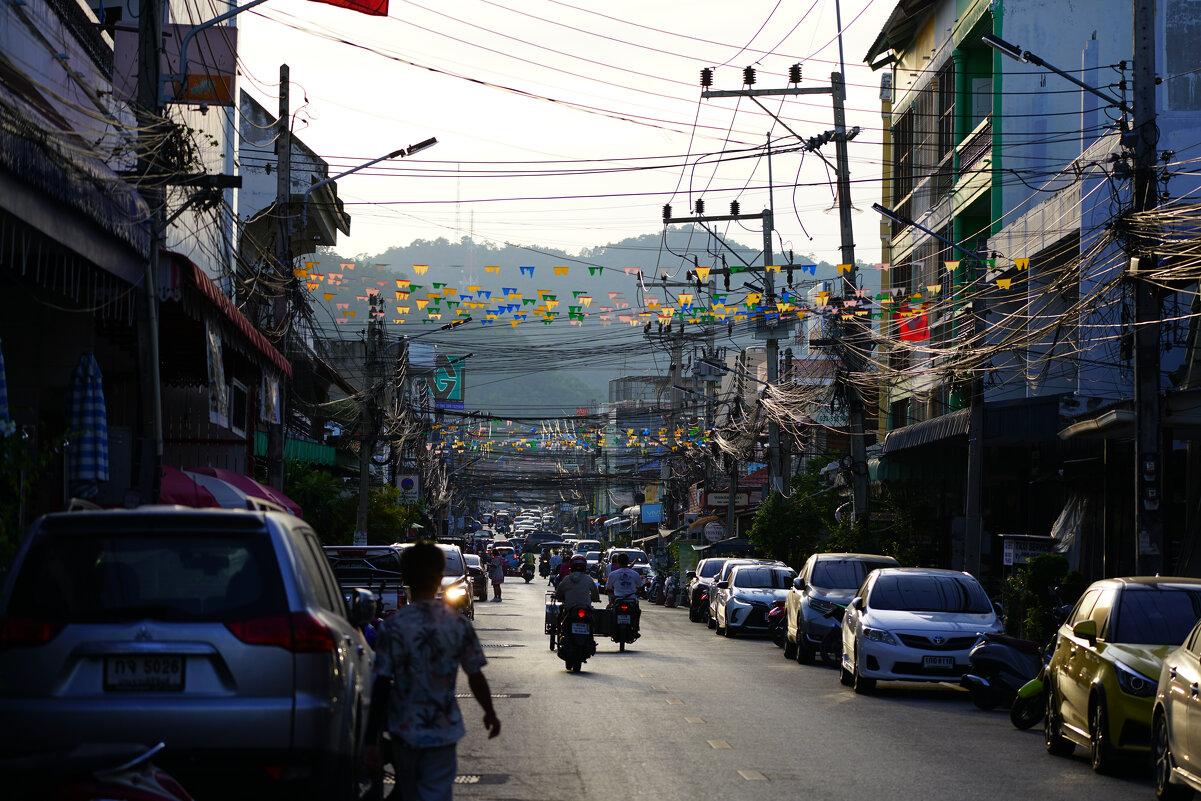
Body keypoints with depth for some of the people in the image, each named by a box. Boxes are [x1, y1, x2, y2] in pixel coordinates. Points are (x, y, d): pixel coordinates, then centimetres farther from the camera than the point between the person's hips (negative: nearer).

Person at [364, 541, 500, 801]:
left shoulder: (392, 627, -10)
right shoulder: (459, 625, -5)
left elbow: (381, 686, -13)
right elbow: (476, 677, 2)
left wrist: (371, 741, -10)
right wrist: (490, 713, 21)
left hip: (404, 731, 0)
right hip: (443, 731, 0)